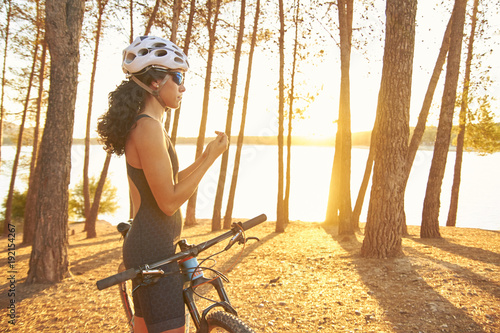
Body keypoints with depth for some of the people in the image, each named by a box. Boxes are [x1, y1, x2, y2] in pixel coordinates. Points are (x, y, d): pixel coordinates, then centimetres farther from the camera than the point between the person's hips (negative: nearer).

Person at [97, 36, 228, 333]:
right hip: (154, 252, -10)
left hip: (151, 249, 10)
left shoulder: (145, 125, 13)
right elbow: (169, 201, -21)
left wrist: (206, 156, 13)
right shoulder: (148, 127, -18)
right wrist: (211, 158, -15)